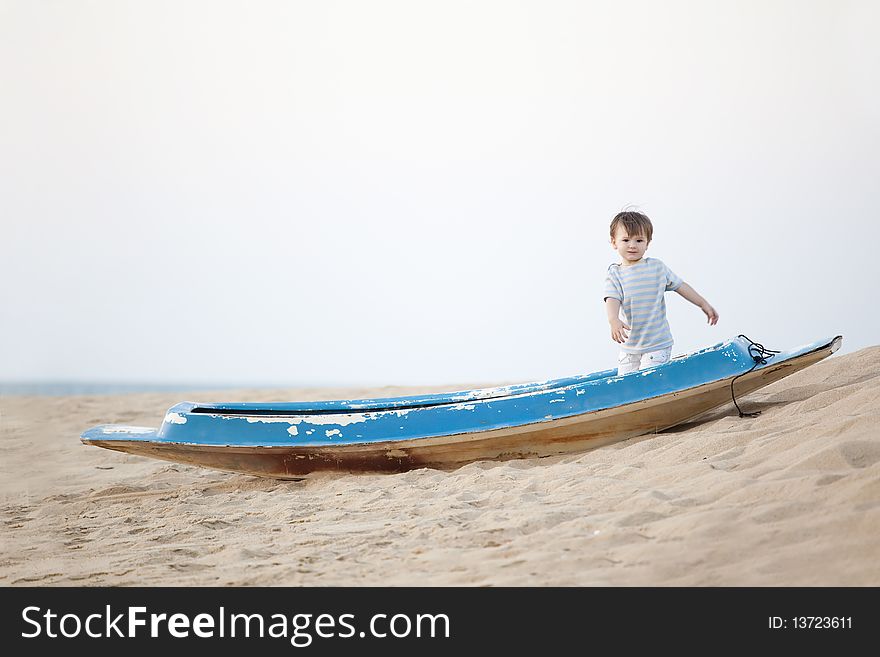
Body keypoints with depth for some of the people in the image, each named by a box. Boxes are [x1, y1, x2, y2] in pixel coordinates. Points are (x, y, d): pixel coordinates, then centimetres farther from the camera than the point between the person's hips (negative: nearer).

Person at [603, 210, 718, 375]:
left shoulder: (657, 267, 0)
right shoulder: (615, 274, -3)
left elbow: (680, 286, 10)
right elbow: (612, 299, -18)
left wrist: (703, 304, 10)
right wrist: (614, 321, -39)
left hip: (658, 344, -2)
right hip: (629, 346, 2)